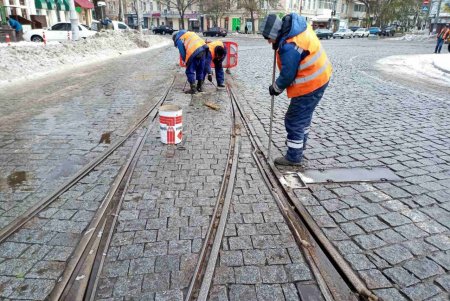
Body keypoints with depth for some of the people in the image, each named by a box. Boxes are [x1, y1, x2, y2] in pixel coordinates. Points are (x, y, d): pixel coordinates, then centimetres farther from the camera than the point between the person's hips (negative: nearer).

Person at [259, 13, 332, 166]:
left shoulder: (289, 47, -30)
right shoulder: (297, 24, -2)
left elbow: (287, 75, -21)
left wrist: (276, 88, -3)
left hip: (309, 84, -10)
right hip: (319, 77, 10)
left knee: (294, 120, 0)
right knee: (304, 114, 25)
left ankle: (294, 156, 11)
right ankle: (299, 143, 44)